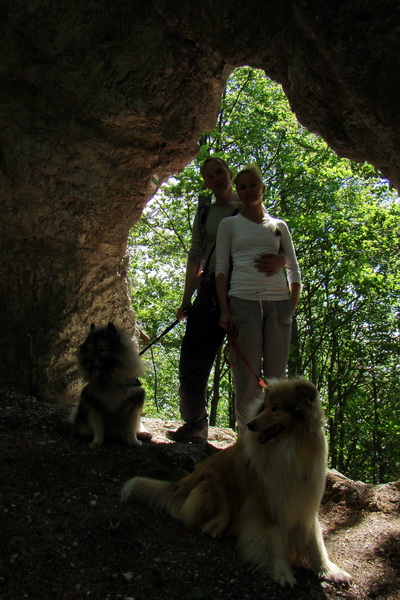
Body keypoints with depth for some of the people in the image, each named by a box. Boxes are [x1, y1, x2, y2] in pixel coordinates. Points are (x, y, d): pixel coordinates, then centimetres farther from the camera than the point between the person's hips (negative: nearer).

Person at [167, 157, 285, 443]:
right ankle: (195, 424, 14)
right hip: (211, 288, 4)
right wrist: (186, 299, 11)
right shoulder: (205, 212, 19)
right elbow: (195, 256, 17)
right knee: (193, 357, 0)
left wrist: (279, 261, -24)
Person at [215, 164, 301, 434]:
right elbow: (221, 267, 6)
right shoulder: (229, 224, 13)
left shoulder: (279, 226, 18)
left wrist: (292, 308, 5)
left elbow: (294, 269, 17)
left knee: (277, 375, 1)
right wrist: (224, 309, -5)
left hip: (278, 302, 2)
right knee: (247, 376, -4)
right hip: (243, 300, -2)